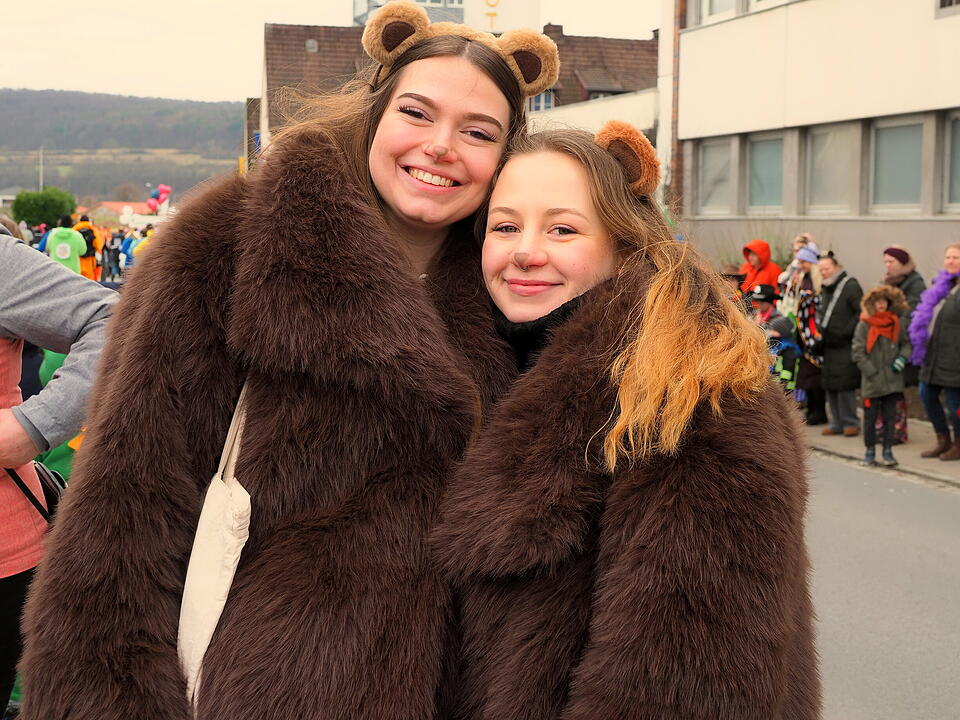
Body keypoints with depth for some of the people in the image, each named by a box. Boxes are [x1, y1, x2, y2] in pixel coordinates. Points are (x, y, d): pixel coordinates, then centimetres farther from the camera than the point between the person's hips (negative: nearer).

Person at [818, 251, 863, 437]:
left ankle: (850, 423, 0)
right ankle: (837, 423, 15)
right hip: (829, 345, 8)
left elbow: (862, 313, -15)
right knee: (829, 386, 7)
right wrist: (820, 327, 12)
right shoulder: (825, 289, 17)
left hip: (845, 346, -8)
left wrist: (847, 331, -16)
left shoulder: (850, 286, -8)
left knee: (845, 386, -10)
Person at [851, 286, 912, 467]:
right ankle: (870, 450, 19)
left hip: (893, 381, 2)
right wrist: (872, 372, -11)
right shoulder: (864, 325, -6)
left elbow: (906, 343, 16)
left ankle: (888, 451, 16)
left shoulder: (896, 323, 3)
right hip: (871, 382, -2)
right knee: (870, 417, 6)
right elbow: (857, 352, -7)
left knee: (889, 417, 7)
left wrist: (902, 357, -4)